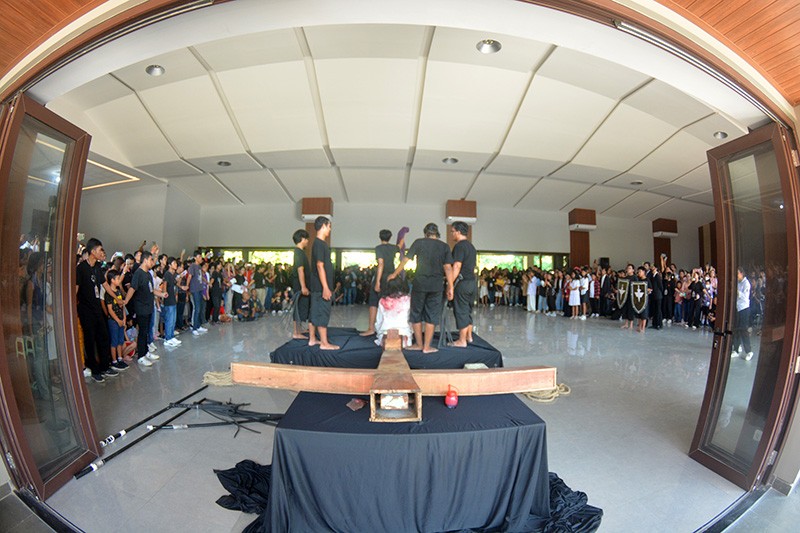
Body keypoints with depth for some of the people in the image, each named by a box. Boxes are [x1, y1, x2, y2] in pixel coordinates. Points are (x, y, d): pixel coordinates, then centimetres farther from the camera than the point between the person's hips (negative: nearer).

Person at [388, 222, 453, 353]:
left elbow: (405, 260, 0)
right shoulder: (444, 246, 4)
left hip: (419, 283, -1)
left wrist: (394, 274, 12)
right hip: (436, 286, 1)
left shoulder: (419, 242, 1)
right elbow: (448, 268, -2)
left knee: (416, 313, 13)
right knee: (431, 316, 9)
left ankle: (419, 344, 20)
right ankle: (427, 347, 12)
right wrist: (450, 287, 1)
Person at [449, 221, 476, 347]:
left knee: (461, 311, -2)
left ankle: (462, 341, 4)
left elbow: (457, 267, -20)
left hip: (462, 282, -9)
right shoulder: (471, 246, 16)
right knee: (468, 310, 17)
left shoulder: (459, 246, -13)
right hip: (472, 281, 9)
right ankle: (469, 336, 26)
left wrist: (450, 284, -19)